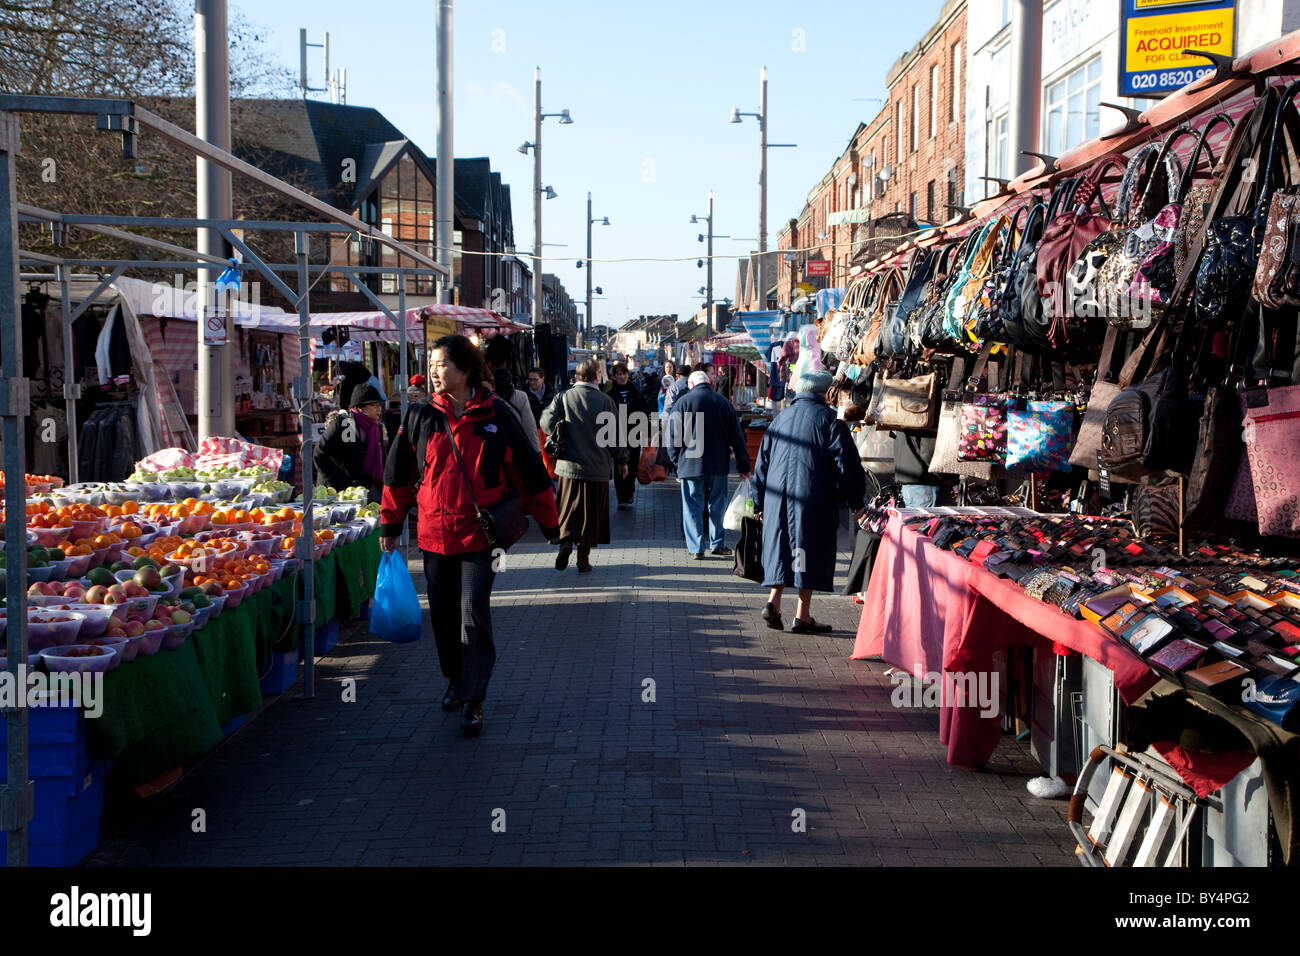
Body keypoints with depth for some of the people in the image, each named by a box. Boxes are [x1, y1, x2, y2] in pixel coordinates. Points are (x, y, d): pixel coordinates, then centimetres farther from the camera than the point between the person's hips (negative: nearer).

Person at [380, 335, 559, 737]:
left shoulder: (496, 414, -4)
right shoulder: (420, 416, 3)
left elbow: (529, 470, 2)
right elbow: (398, 473, 12)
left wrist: (548, 523, 6)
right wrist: (391, 523, 14)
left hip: (480, 533, -3)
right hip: (434, 533, 3)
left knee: (474, 614, -7)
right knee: (443, 613, 13)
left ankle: (473, 700, 0)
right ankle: (456, 679, 34)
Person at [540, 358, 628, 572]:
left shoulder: (562, 397, -4)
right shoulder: (605, 401, -8)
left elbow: (547, 424, -7)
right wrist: (622, 461, 10)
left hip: (568, 466, 1)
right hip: (597, 468, -1)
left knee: (568, 509, 14)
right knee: (591, 514, 9)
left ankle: (565, 539, -11)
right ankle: (583, 559, 13)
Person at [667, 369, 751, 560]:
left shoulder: (682, 403, -4)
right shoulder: (724, 402, 4)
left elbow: (673, 437, -4)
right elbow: (737, 437, 7)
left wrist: (677, 460, 9)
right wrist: (744, 466, 12)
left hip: (691, 464, -2)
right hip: (719, 465, 2)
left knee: (693, 506, 5)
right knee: (717, 505, 14)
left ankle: (696, 548, 5)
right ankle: (718, 544, 20)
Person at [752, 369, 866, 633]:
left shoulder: (779, 419, 14)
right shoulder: (828, 419, -2)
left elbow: (762, 463, 16)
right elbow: (847, 463, -6)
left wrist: (760, 503, 22)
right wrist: (856, 501, 1)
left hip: (778, 497, 5)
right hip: (815, 499, -4)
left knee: (781, 547, 13)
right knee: (810, 548, 1)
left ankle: (773, 602, -1)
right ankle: (803, 616, 3)